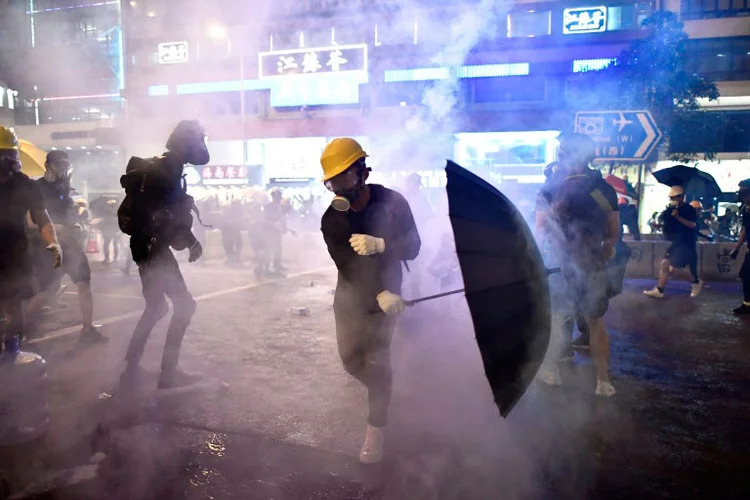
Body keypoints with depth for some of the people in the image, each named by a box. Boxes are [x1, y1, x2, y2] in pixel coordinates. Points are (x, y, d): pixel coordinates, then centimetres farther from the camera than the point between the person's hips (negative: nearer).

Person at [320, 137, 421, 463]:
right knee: (351, 358, 8)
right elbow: (347, 265, -19)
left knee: (376, 360, -8)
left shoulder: (392, 202, -15)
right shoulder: (331, 219, -11)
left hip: (386, 292, -3)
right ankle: (380, 388, 40)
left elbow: (412, 248, -17)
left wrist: (380, 244, -36)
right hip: (350, 294, 3)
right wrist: (380, 293, -32)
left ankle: (375, 431, 7)